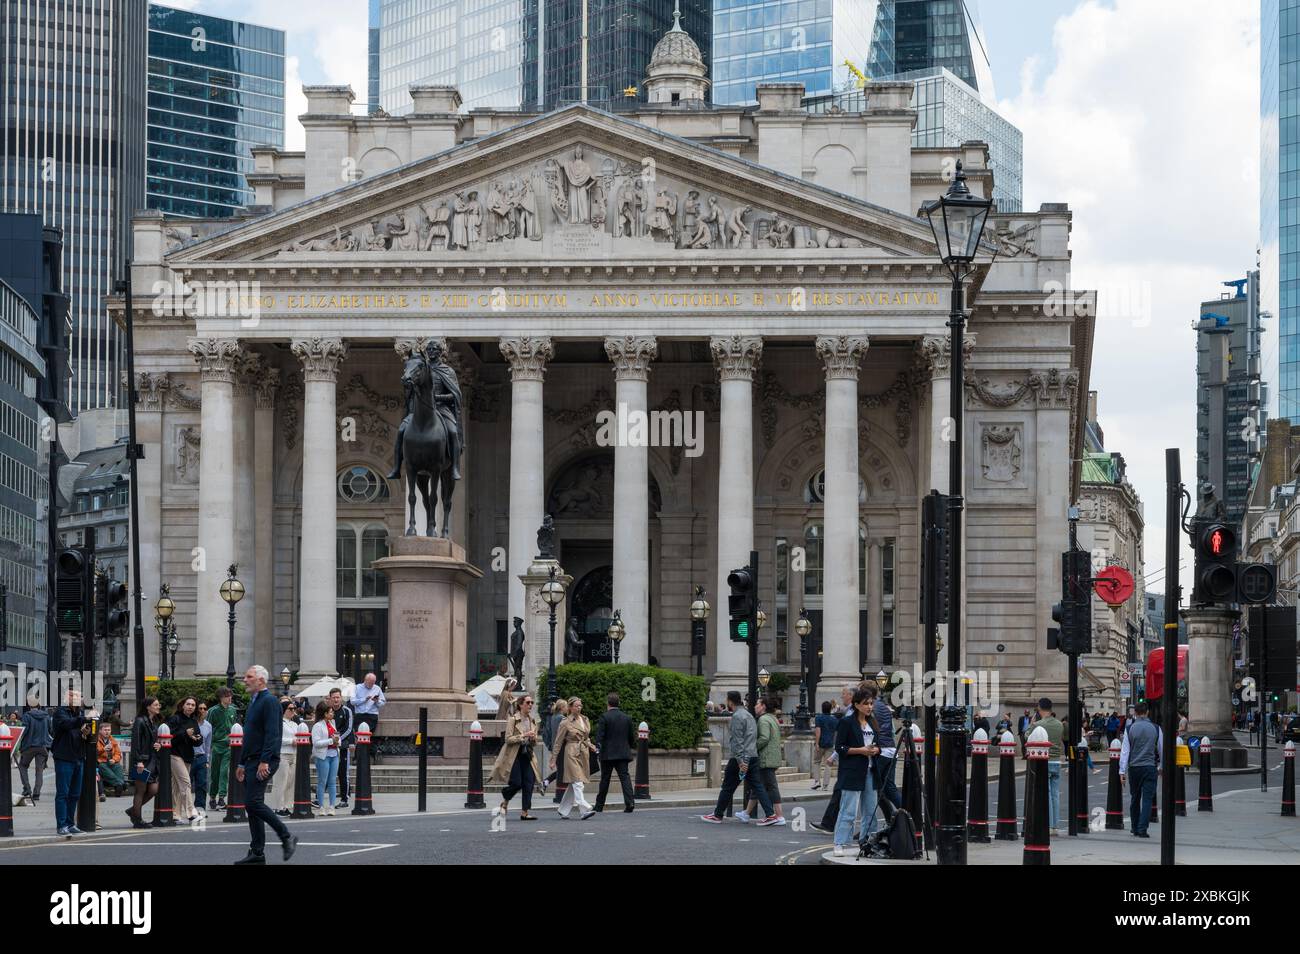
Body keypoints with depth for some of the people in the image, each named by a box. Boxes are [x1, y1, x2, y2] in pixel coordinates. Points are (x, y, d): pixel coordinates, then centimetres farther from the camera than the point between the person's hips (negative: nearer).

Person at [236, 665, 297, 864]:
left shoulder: (269, 701, -10)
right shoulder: (253, 702, 20)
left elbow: (271, 733, -19)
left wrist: (265, 761, -26)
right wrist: (242, 763, 23)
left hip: (264, 761, -10)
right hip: (252, 762, 10)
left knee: (253, 802, -17)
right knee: (252, 805, 7)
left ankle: (286, 837, -8)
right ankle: (257, 853, 9)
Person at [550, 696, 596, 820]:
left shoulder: (585, 720, 13)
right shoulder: (565, 723, -4)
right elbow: (558, 742, 0)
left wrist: (590, 746, 6)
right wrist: (553, 760, 0)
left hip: (584, 753, 6)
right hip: (572, 753, -6)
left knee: (573, 785, 8)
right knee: (577, 783, -15)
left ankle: (563, 809, 20)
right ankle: (585, 809, -23)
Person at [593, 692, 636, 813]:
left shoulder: (604, 718, -7)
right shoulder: (626, 718, 8)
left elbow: (599, 736, -13)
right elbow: (631, 737, 13)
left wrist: (598, 751, -14)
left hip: (608, 754, -3)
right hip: (623, 753, 3)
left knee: (605, 779, 6)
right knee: (624, 777, -3)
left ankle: (599, 805, 15)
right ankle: (630, 801, -20)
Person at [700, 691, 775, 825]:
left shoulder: (738, 716, -12)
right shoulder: (748, 715, 19)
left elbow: (737, 741, -18)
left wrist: (740, 761, -23)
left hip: (740, 758, -9)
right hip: (753, 757, 9)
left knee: (727, 788, 2)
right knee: (757, 786, 3)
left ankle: (717, 816, 11)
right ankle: (770, 815, -7)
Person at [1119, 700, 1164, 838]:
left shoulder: (1130, 728, -2)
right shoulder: (1155, 729, 0)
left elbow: (1125, 750, -3)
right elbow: (1162, 749, 8)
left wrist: (1122, 771, -2)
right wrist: (1162, 767, 23)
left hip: (1134, 767, 1)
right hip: (1150, 767, -1)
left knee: (1134, 798, 15)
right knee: (1147, 799, -1)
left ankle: (1135, 827, 24)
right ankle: (1142, 829, -10)